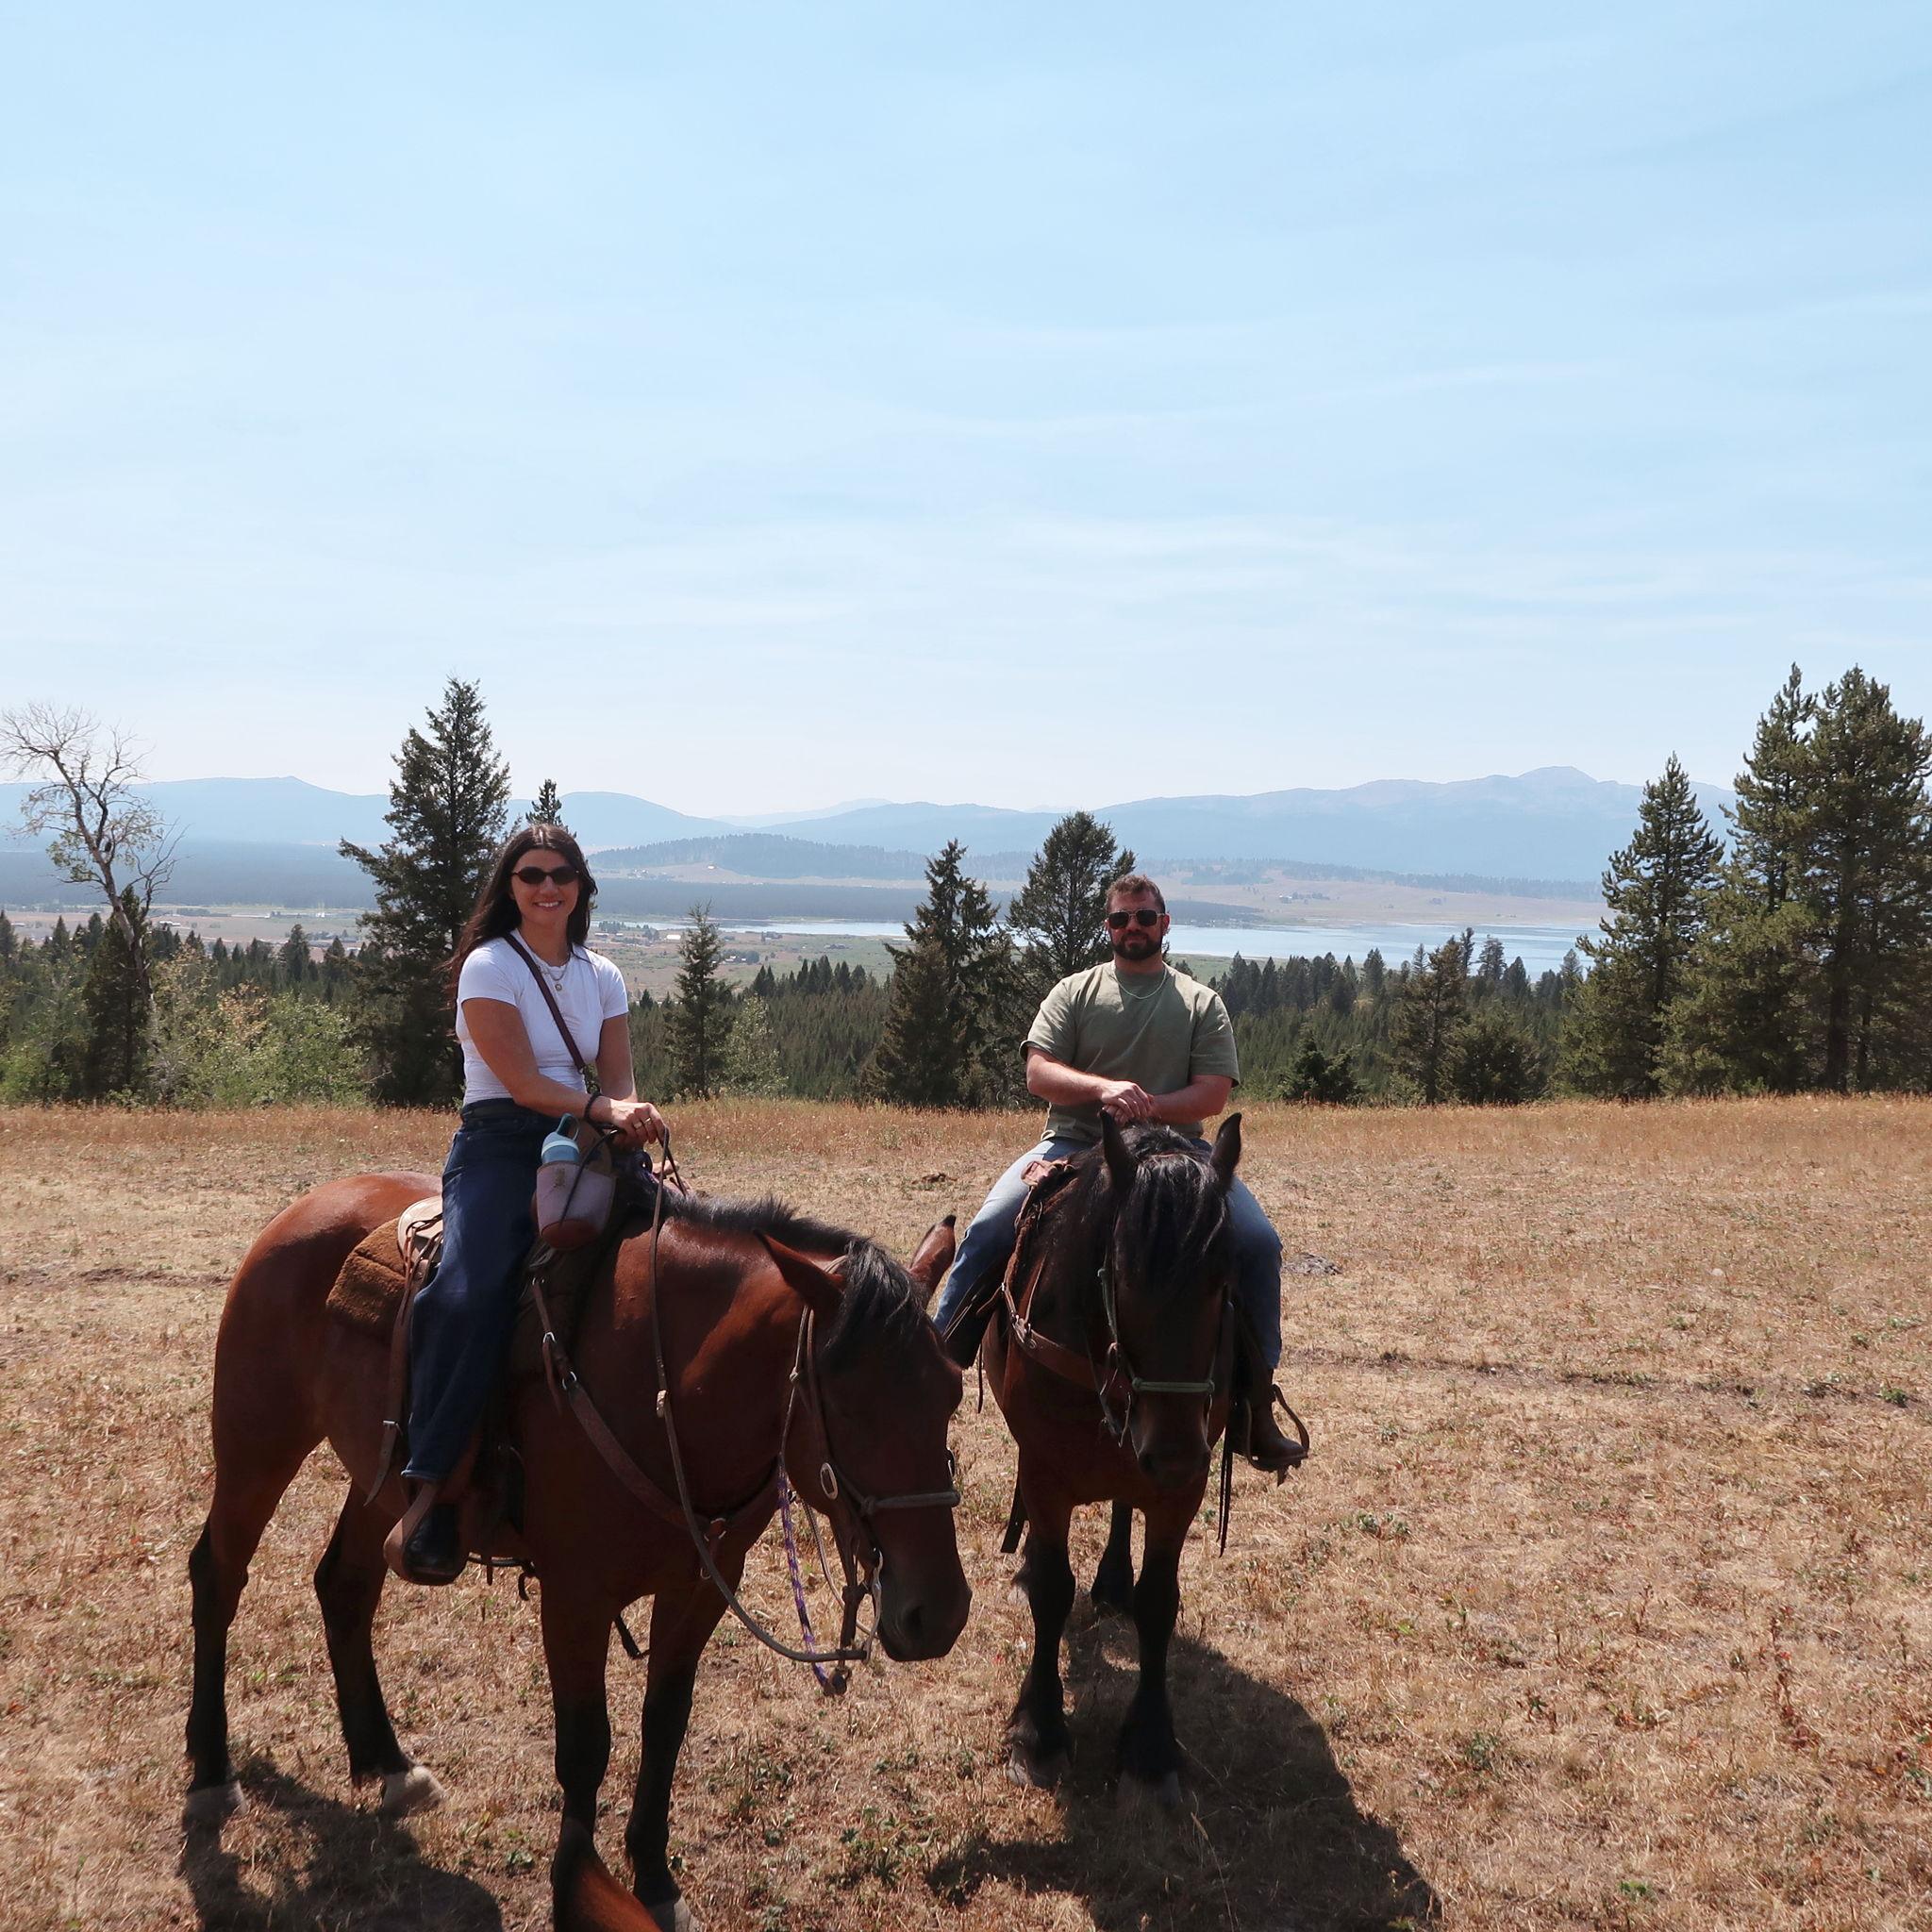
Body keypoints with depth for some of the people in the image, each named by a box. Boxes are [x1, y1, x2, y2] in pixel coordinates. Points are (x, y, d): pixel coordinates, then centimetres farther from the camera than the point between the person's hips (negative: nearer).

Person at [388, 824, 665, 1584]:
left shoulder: (602, 977, 15)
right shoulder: (489, 966, -2)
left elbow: (618, 1082, 9)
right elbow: (522, 1082, -12)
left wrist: (636, 1113, -15)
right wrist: (602, 1107, -26)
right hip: (499, 1146, -5)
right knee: (470, 1293, -31)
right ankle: (430, 1492, -27)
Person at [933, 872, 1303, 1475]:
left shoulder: (1202, 1003, 12)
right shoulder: (1074, 992, 12)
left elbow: (1213, 1094, 1)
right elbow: (1038, 1073, -1)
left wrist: (1148, 1107, -17)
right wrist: (1103, 1089, -20)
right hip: (1074, 1146, 0)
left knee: (1258, 1243, -20)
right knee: (989, 1229, -23)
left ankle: (1252, 1402, -7)